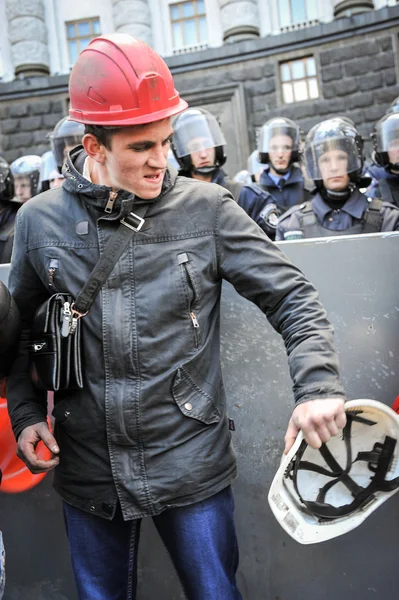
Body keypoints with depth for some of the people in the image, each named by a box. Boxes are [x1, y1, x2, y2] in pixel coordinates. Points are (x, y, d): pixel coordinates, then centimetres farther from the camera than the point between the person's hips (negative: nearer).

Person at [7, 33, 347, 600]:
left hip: (194, 466, -1)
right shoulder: (40, 221, -2)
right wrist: (25, 412, 2)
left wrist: (318, 384, -20)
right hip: (88, 472, 2)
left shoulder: (206, 208, -8)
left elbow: (291, 297, -5)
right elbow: (21, 329, 12)